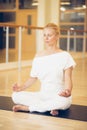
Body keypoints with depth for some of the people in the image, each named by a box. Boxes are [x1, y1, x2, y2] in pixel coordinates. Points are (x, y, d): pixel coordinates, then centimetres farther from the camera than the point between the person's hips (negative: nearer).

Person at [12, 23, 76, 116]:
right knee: (16, 96, -19)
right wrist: (21, 87, -9)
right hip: (42, 95, 3)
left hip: (58, 97, -3)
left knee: (64, 101, -41)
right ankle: (50, 107, -21)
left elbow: (67, 79, -10)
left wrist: (68, 90, -32)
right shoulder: (38, 56, 8)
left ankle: (26, 107, -24)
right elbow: (33, 78, 10)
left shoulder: (64, 56, -4)